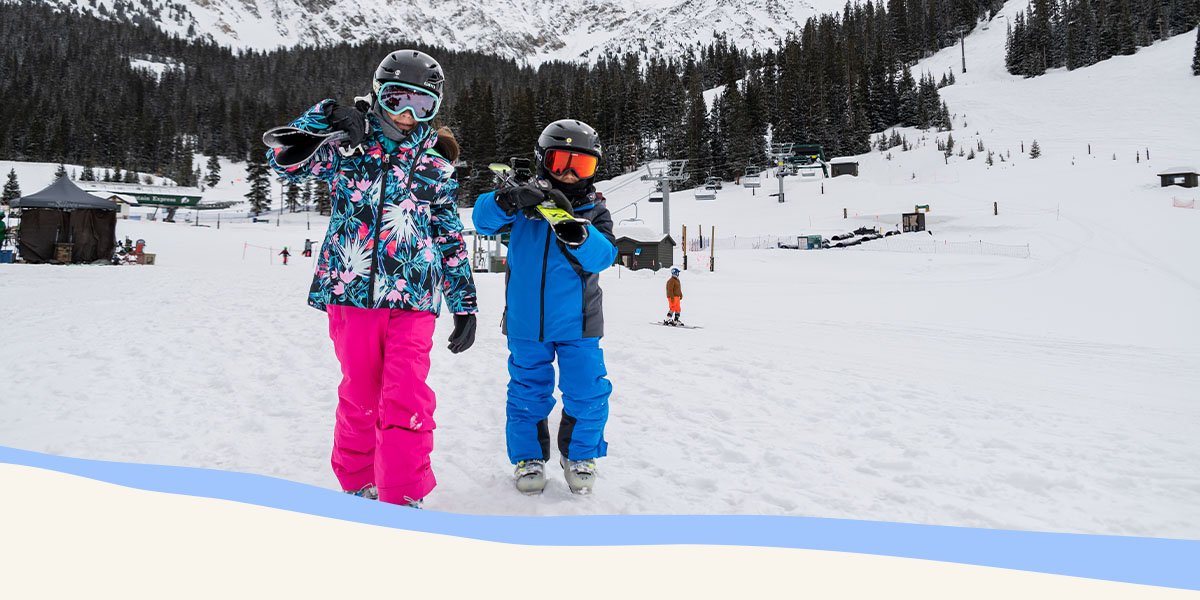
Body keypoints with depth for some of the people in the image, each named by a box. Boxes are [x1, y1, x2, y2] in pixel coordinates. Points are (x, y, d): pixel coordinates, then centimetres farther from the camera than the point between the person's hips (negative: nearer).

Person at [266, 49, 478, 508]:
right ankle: (357, 486, 28)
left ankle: (402, 499, -3)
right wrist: (324, 118, -11)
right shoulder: (347, 147, 8)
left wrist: (464, 304, 10)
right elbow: (284, 161, 1)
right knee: (359, 397, 9)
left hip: (412, 301, 0)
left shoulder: (435, 166, 12)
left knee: (406, 401, -11)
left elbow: (451, 240, 13)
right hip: (351, 293, 0)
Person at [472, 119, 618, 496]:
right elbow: (483, 219, -14)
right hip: (526, 322, 0)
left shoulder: (594, 210, 1)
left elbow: (603, 256, -15)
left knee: (587, 393, 3)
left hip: (577, 323, 0)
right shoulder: (526, 200, 0)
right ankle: (529, 456, 27)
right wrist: (511, 201, -33)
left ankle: (580, 455, 24)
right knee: (528, 393, 9)